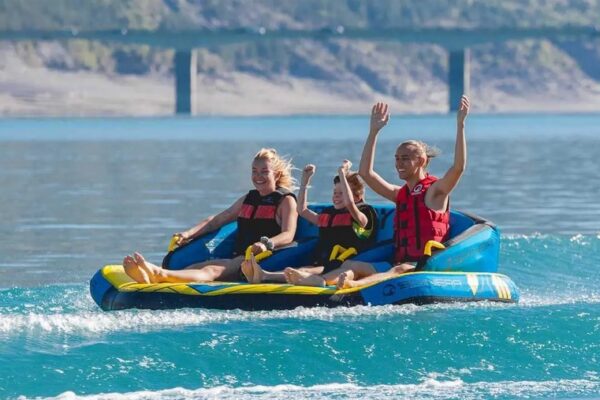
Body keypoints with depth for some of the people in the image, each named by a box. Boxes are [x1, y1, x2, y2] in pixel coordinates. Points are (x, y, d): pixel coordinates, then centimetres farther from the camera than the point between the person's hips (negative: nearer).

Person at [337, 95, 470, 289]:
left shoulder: (436, 190, -1)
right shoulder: (400, 194, 20)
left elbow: (458, 166, -17)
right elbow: (366, 173, 21)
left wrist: (460, 124, -19)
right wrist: (374, 131, 17)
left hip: (426, 266, -8)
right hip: (398, 264, 8)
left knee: (400, 271, -40)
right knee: (352, 265, -10)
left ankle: (356, 284, -67)